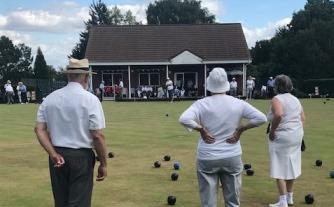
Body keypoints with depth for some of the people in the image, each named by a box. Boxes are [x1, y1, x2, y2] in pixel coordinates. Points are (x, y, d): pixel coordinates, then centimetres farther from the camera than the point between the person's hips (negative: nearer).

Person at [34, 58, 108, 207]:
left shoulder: (50, 98, 4)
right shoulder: (90, 99, -9)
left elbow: (39, 129, -2)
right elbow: (97, 136, -12)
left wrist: (53, 154, -7)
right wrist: (103, 164, -4)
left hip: (57, 157, 5)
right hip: (81, 156, -5)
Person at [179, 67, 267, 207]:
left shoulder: (202, 104, -9)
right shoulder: (238, 103, -2)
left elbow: (184, 119, -23)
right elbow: (261, 118, -4)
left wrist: (201, 129, -10)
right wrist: (240, 129, -1)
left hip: (207, 158, -2)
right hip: (232, 158, 2)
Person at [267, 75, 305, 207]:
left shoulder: (277, 99, -13)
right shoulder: (295, 99, 10)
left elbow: (278, 115, -31)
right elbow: (303, 118, 10)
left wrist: (272, 131, -20)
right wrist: (299, 134, 15)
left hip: (282, 137, -8)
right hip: (296, 136, 8)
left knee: (280, 169, 0)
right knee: (291, 167, 17)